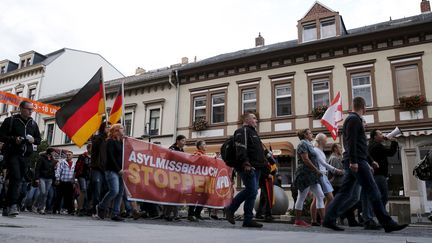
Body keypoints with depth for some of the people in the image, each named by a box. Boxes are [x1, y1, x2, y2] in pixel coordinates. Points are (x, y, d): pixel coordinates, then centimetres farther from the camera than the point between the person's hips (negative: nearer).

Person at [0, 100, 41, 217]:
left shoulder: (33, 124, 15)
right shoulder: (10, 121, 2)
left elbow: (39, 139, 21)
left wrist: (34, 140, -2)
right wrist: (13, 139, -18)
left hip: (25, 155, 5)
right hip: (12, 154, -5)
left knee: (18, 180, 5)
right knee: (15, 178, -19)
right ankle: (13, 205, -21)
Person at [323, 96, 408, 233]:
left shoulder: (352, 119, 25)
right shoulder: (354, 119, -5)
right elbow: (351, 141, -17)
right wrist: (353, 160, -23)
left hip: (355, 162, 10)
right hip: (357, 162, -10)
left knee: (349, 195, 7)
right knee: (373, 192, -6)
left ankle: (329, 220, 4)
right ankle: (387, 223, -1)